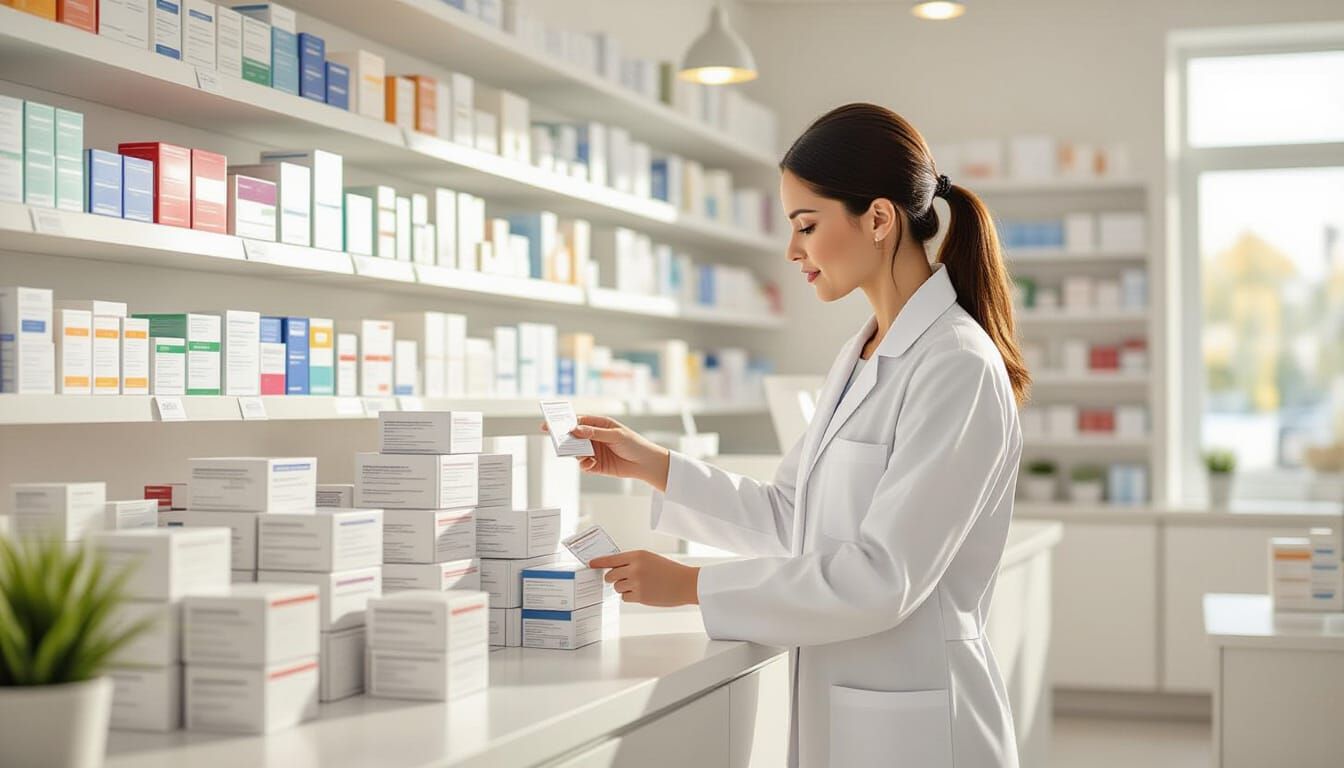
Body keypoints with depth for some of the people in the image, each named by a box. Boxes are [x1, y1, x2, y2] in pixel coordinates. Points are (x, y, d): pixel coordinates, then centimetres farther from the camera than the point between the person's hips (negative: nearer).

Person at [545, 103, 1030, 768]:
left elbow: (883, 575, -22)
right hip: (834, 711, 8)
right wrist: (652, 467, 7)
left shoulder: (958, 366, -18)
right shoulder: (860, 357, 10)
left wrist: (692, 585, -19)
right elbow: (790, 519, 13)